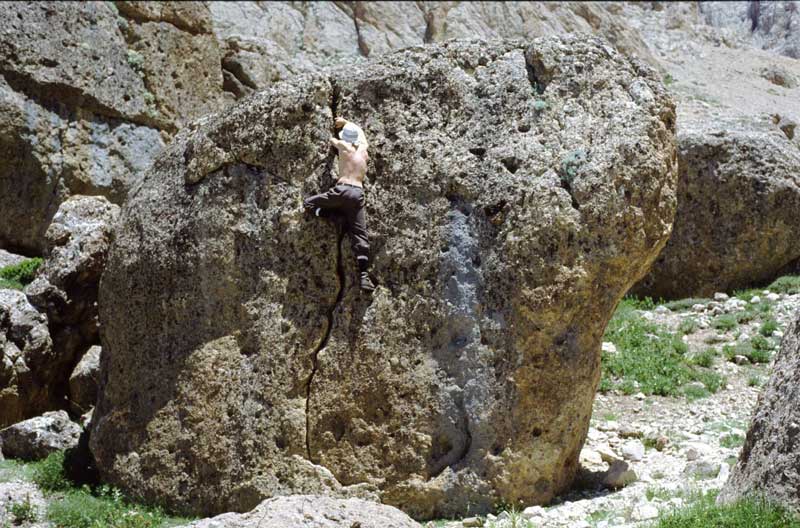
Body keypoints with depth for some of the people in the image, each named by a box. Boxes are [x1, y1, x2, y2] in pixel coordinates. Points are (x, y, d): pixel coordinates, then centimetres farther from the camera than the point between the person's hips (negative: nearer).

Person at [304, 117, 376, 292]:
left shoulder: (343, 146, 7)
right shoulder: (363, 148, 18)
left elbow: (332, 140, 31)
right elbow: (360, 132, 39)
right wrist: (346, 122, 51)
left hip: (342, 190, -4)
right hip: (358, 194, 4)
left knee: (308, 203, 10)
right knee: (360, 235, 1)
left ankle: (337, 214, -11)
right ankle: (364, 275, -8)